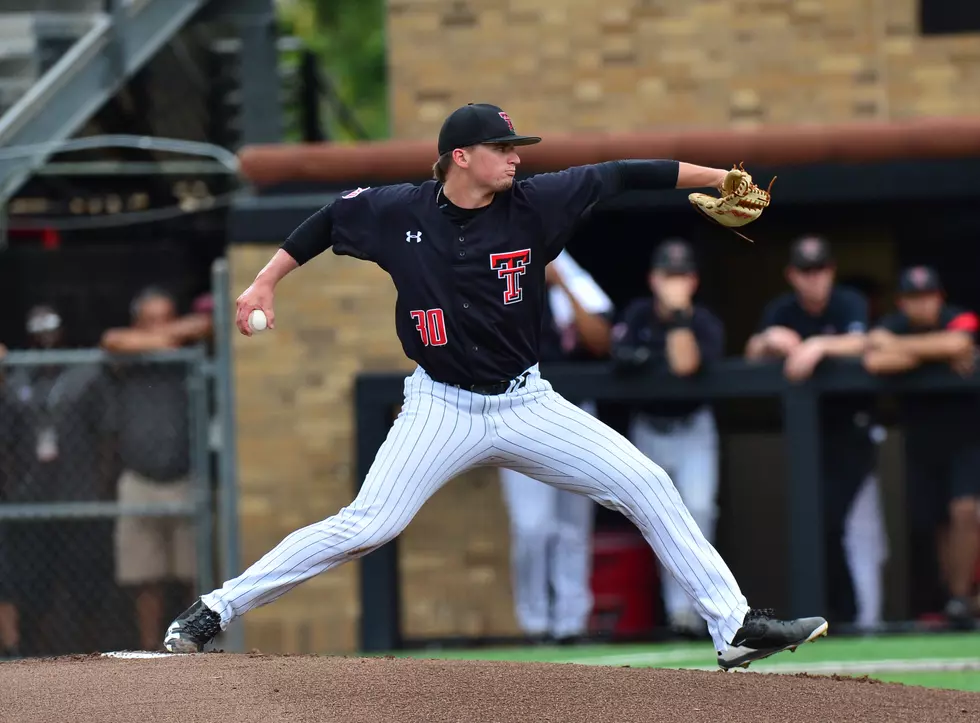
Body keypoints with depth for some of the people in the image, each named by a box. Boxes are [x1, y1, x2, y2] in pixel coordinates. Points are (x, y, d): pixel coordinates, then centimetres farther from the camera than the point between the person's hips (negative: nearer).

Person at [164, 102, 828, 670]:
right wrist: (266, 282, 9)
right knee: (366, 527, -16)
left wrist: (717, 178, -12)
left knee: (649, 487, -6)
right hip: (442, 409, -2)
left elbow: (618, 177, -7)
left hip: (526, 406, 3)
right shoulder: (398, 211, -7)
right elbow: (329, 220, 10)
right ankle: (215, 610, -5)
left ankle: (735, 626, 1)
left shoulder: (533, 205, -7)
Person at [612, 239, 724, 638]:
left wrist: (679, 313, -30)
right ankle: (676, 605, 11)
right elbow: (621, 355, -20)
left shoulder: (705, 323, -11)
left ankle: (691, 603, -16)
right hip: (648, 430, 3)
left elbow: (686, 364, -30)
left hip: (693, 429, -3)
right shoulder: (639, 314, -3)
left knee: (698, 507, -20)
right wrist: (665, 360, -25)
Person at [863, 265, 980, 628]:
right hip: (922, 444, 3)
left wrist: (897, 346, -29)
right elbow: (874, 362, -30)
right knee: (921, 526, 4)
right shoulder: (894, 325, -9)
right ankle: (929, 602, 22)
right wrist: (940, 353, -31)